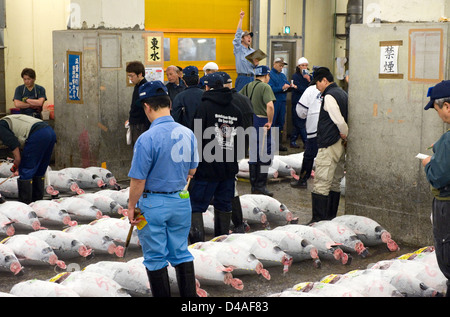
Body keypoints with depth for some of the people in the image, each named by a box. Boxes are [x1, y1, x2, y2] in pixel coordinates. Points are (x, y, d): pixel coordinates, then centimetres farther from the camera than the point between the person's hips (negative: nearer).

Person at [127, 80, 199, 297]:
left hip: (154, 204, -5)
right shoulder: (188, 134, -4)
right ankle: (189, 294, 22)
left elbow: (138, 180, -17)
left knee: (155, 258, 8)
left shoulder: (147, 138, -21)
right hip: (181, 202, 5)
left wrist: (131, 207, -4)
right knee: (181, 253, 17)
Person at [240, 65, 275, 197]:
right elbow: (270, 105, -25)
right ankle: (260, 185, -1)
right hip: (261, 122, -7)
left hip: (249, 121, 7)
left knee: (253, 153, 14)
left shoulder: (248, 86, 12)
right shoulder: (265, 87, -10)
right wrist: (270, 122, -14)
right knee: (265, 154, 0)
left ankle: (254, 185, 20)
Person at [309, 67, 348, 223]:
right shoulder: (343, 93, 15)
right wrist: (345, 136, 9)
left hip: (328, 146, -10)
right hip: (340, 145, 10)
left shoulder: (329, 96, -15)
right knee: (335, 183, 15)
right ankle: (331, 217, 22)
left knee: (321, 184, -8)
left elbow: (340, 121, -21)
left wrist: (345, 134, -5)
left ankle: (319, 220, -8)